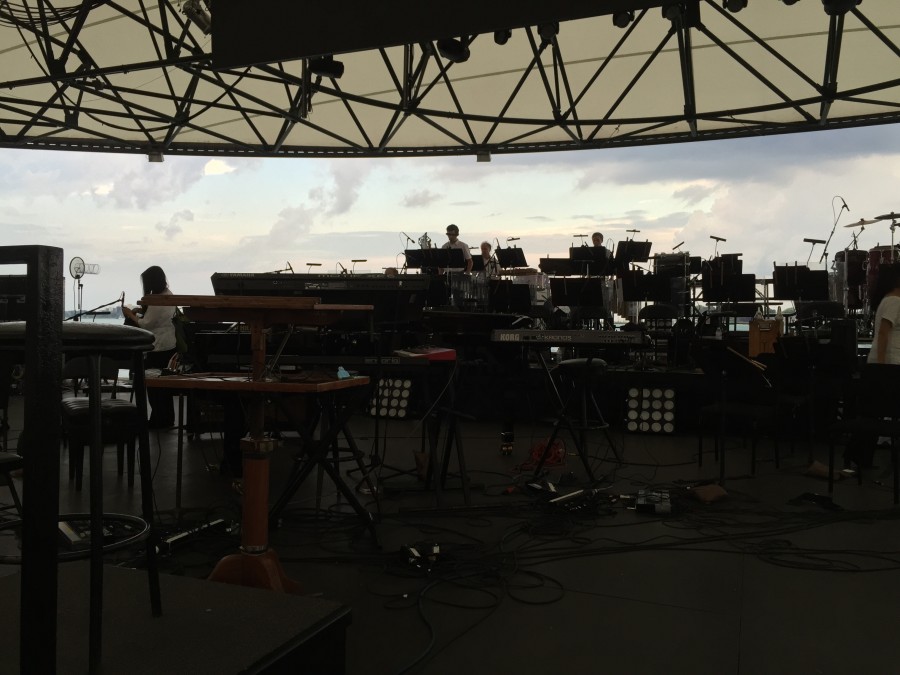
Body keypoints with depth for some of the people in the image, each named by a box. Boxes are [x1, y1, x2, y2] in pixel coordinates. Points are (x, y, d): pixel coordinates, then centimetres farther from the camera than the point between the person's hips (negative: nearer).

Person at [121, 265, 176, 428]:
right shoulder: (168, 295, 9)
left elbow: (146, 324, -15)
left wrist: (130, 315, -2)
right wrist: (138, 314, 12)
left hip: (158, 349, -10)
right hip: (169, 346, 10)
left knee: (153, 384, 1)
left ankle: (159, 421, 8)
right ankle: (167, 419, 24)